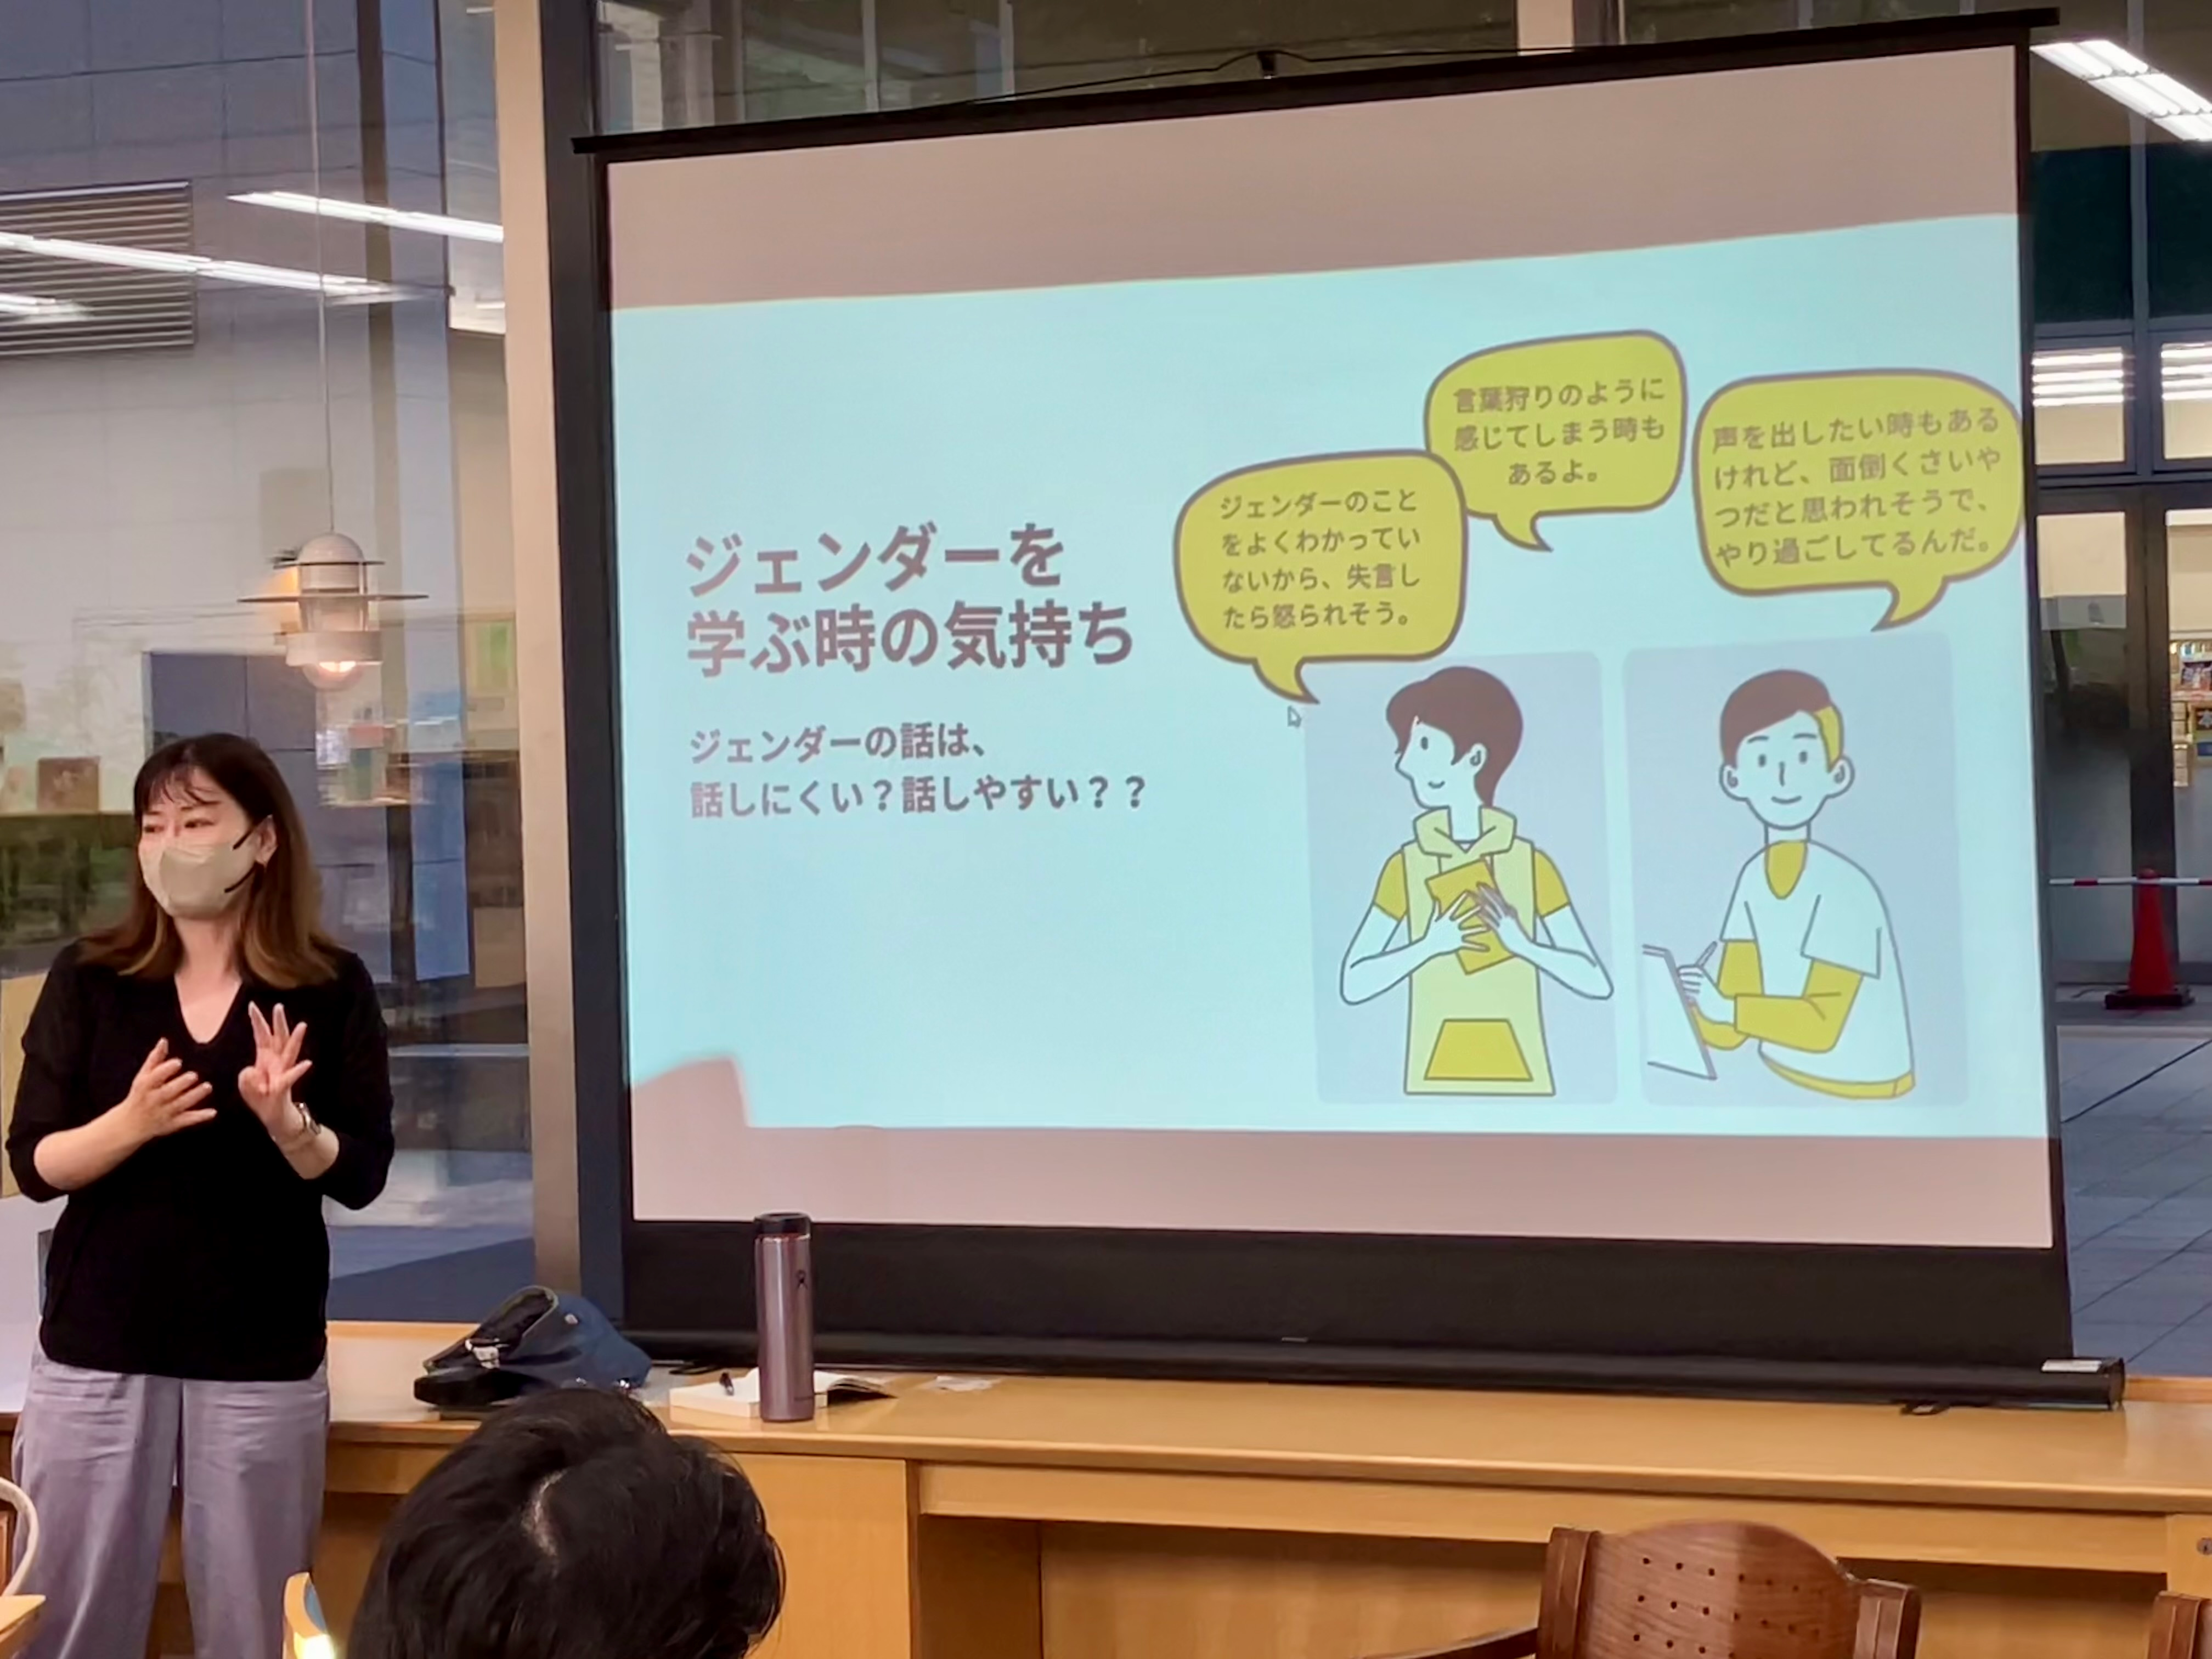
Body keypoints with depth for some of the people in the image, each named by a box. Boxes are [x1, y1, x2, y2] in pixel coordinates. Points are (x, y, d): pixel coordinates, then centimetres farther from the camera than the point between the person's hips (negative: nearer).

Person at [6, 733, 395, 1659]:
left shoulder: (330, 989, -1)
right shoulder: (89, 981, 2)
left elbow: (361, 1177, -1)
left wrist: (287, 1123, -21)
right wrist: (132, 1121, -20)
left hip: (263, 1360, -1)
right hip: (97, 1351, 1)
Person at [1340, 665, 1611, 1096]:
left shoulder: (1532, 866, 2)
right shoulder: (1406, 867, 4)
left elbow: (1596, 980, -1)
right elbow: (1354, 982, 1)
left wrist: (1525, 946, -17)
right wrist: (1429, 947, -14)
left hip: (1519, 1083, -1)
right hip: (1437, 1084, 1)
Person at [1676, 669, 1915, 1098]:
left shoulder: (1844, 889, -20)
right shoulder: (1753, 879, 0)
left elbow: (1822, 1023, -21)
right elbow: (1728, 1031, 0)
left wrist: (1725, 1008, -26)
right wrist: (1696, 1002, -18)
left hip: (1857, 1094, -6)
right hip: (1779, 1081, 6)